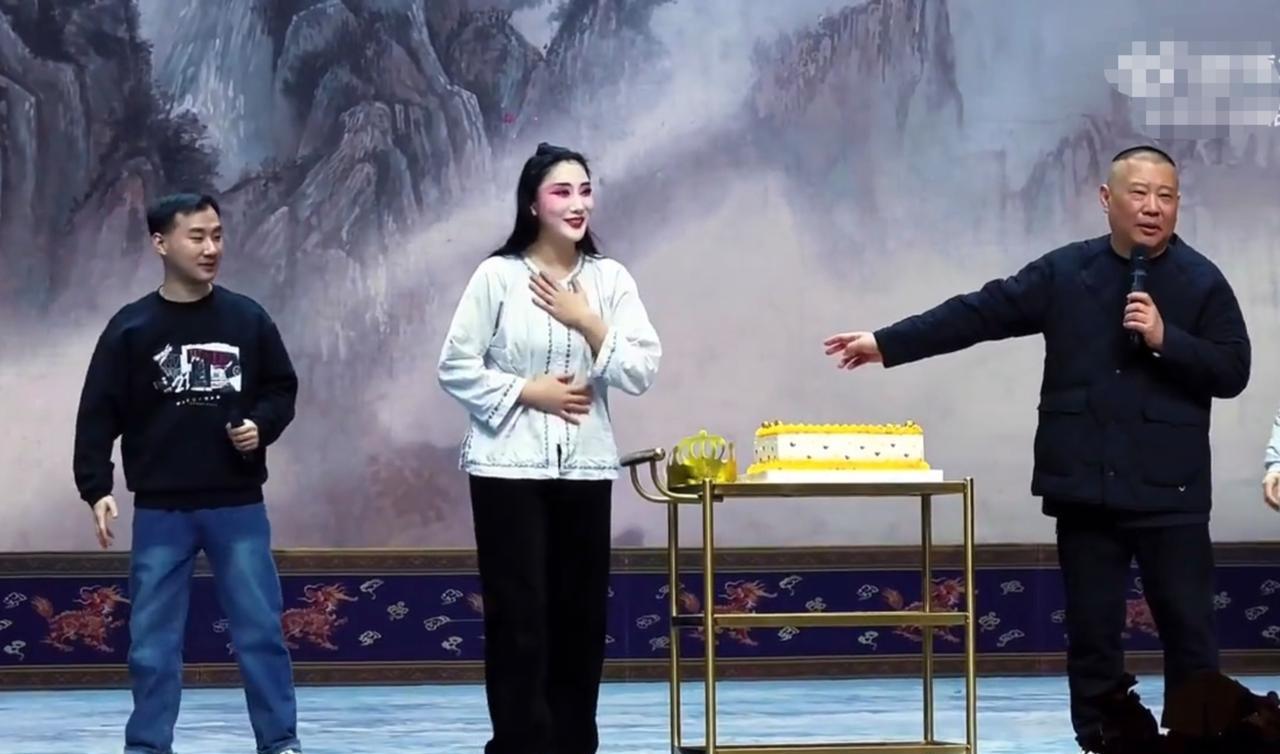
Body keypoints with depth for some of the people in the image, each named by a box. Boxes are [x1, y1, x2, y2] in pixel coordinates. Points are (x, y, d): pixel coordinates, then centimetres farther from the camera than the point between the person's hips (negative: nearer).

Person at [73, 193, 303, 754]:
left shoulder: (248, 319, 2)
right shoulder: (131, 328, -3)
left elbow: (282, 389, 12)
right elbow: (99, 414, -3)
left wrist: (262, 427, -8)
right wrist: (96, 488, -11)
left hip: (238, 507, 1)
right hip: (160, 512, -1)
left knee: (260, 629, 2)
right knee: (153, 639, 4)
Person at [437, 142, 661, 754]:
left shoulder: (611, 279, 4)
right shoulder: (498, 275, -5)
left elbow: (641, 373, -2)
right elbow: (456, 367, -5)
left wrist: (588, 323, -12)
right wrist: (529, 392, -11)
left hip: (585, 469, 4)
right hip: (508, 467, -3)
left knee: (580, 618, 8)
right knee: (518, 619, -4)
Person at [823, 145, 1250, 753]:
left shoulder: (1201, 282, 0)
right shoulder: (1065, 272, 5)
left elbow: (1233, 372, -2)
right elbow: (979, 313, 4)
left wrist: (1165, 340, -17)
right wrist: (885, 344, 0)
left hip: (1170, 493, -2)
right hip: (1085, 489, 2)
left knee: (1188, 629, 0)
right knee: (1092, 633, 6)